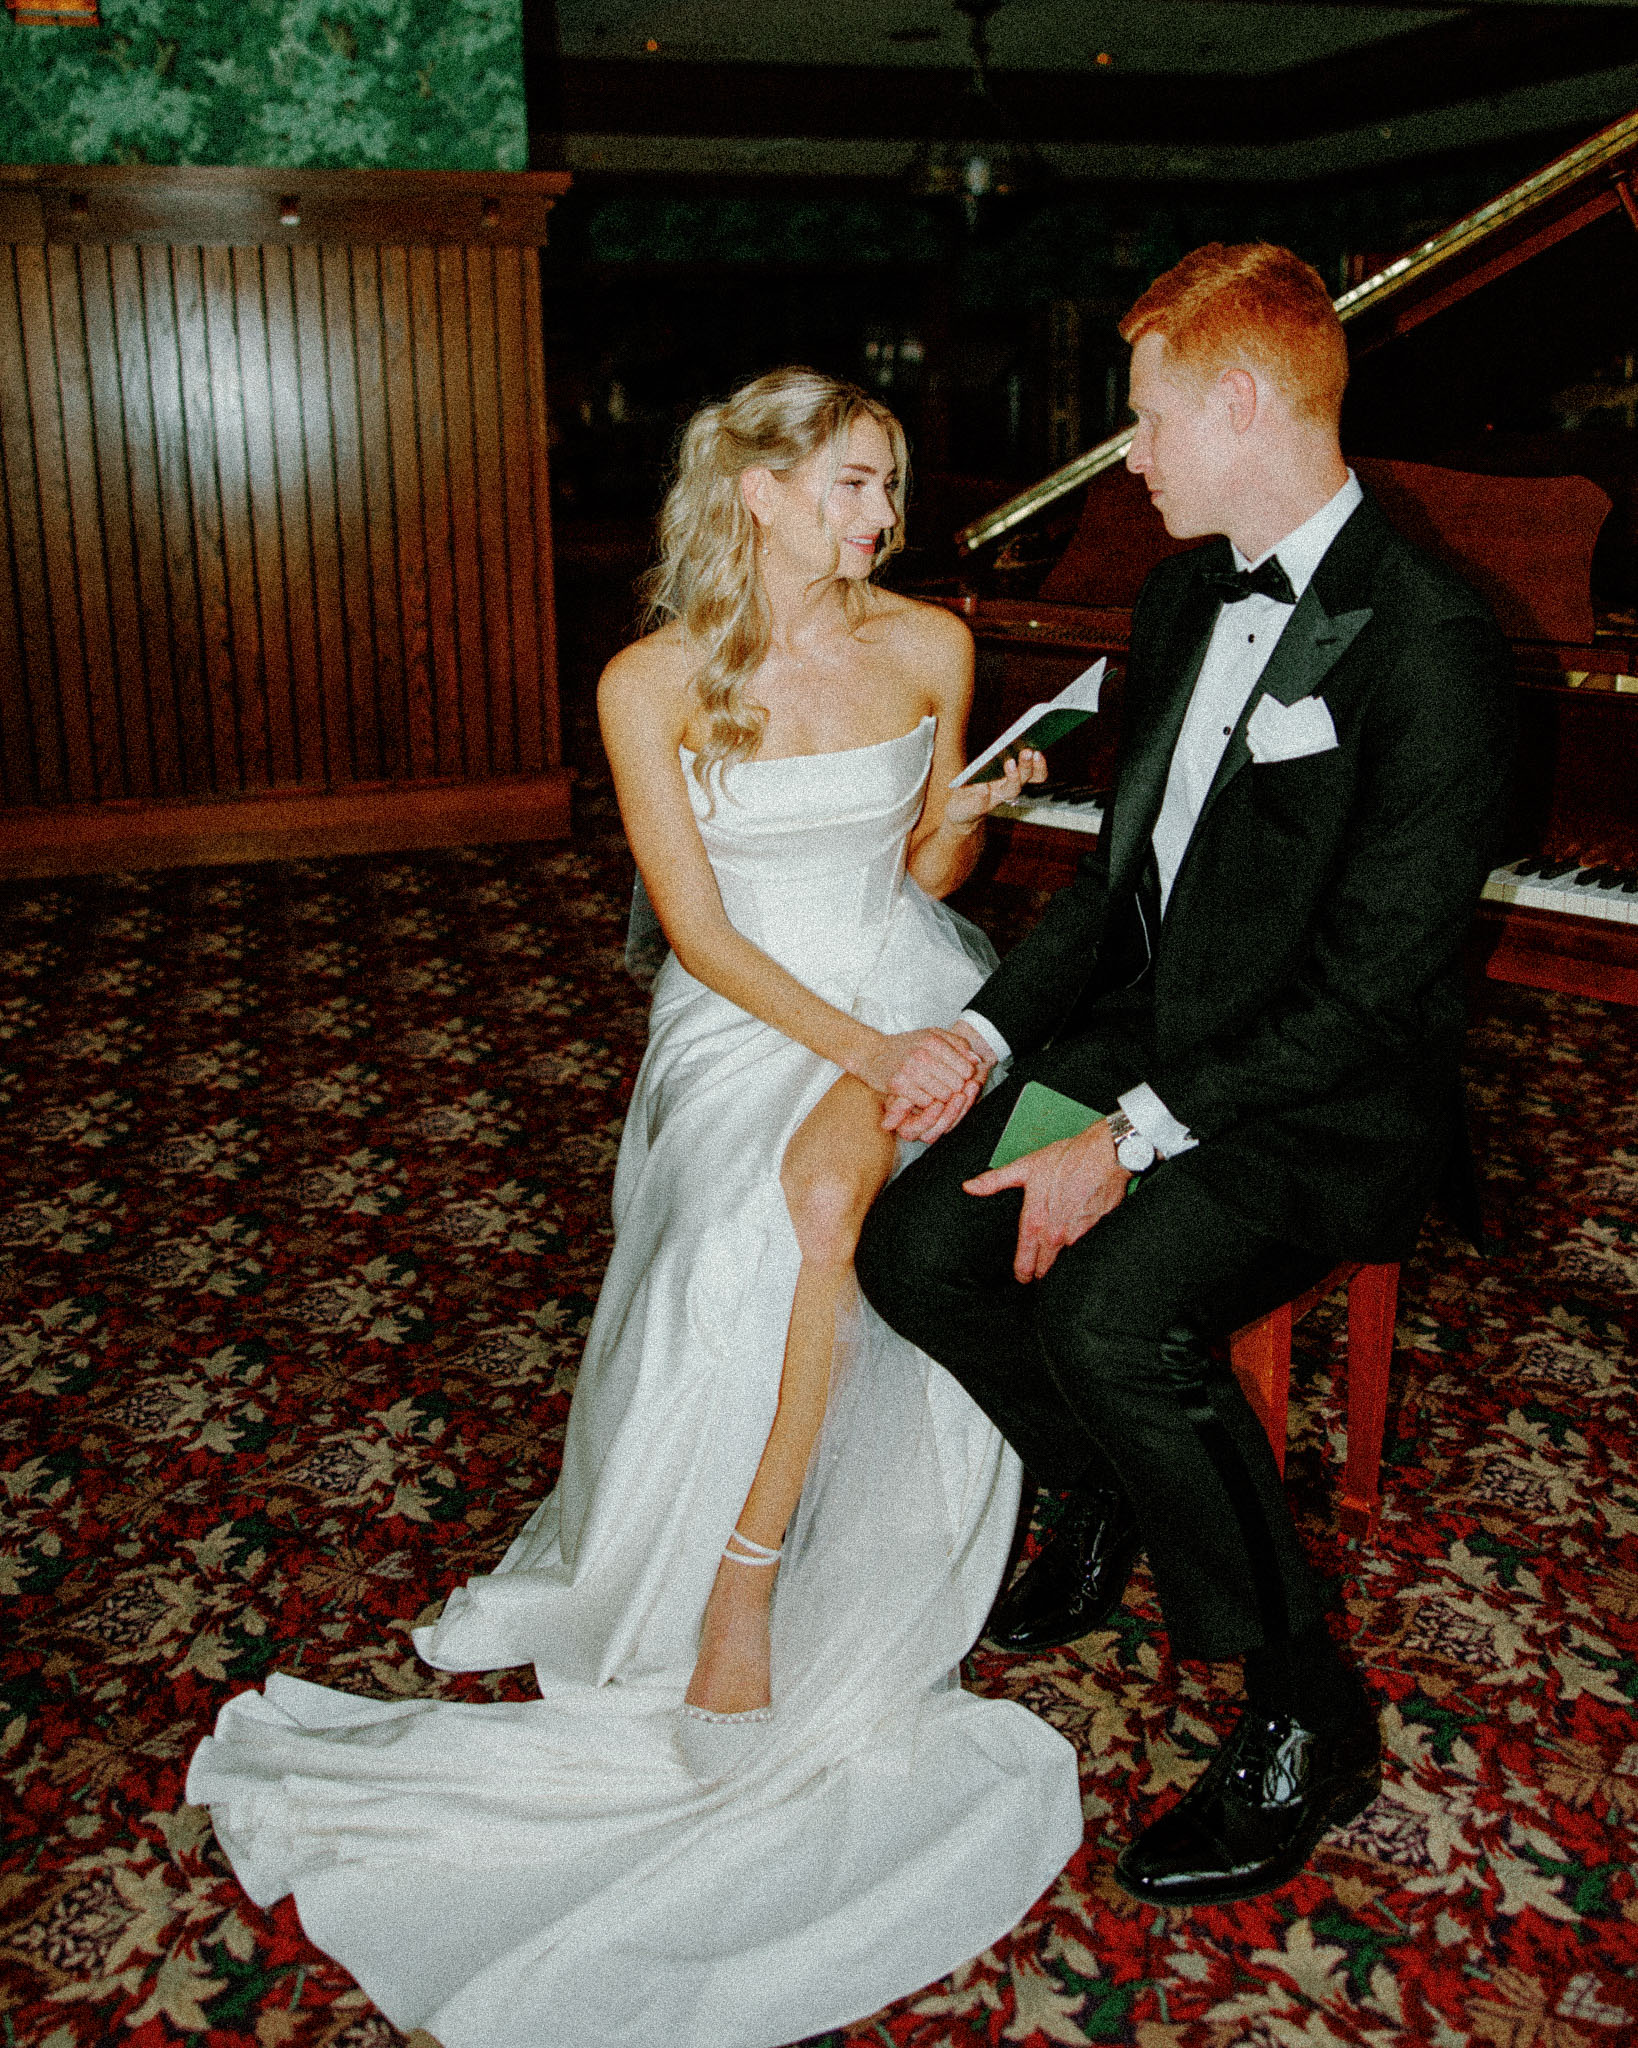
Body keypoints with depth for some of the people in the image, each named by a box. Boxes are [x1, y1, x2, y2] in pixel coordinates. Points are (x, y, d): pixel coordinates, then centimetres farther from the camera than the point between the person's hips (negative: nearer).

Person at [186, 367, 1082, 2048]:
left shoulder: (929, 647, 4)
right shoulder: (652, 684, -5)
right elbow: (702, 931, -9)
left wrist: (971, 807, -9)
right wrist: (862, 1049, -20)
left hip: (899, 992, 1)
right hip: (746, 1014, -1)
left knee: (826, 1190, -32)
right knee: (754, 1252, -32)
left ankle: (740, 1592, -23)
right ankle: (736, 1599, -19)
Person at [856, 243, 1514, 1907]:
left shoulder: (1429, 647, -18)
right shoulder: (1184, 598, 9)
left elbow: (1370, 980, -22)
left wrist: (1134, 1141, -25)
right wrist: (987, 1037, 0)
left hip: (1321, 1100, -7)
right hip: (1146, 1031, 8)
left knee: (1112, 1313, -31)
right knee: (915, 1249, -10)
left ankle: (1305, 1715, -6)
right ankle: (1107, 1499, 19)